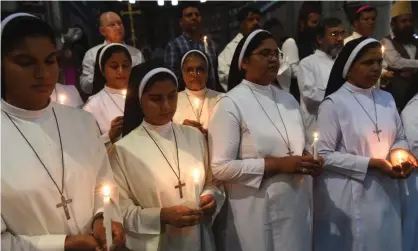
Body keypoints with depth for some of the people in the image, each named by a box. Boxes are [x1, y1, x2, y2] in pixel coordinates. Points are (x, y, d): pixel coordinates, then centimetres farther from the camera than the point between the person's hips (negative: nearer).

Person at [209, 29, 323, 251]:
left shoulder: (288, 100, 8)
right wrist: (277, 164, -19)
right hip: (258, 213, -6)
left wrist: (310, 160, -4)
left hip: (297, 205, 6)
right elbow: (221, 167, -17)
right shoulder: (230, 104, -12)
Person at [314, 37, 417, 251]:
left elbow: (399, 139, 15)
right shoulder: (334, 103, -13)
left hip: (385, 194, 6)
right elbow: (323, 155, -17)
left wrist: (399, 152, -7)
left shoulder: (387, 99, 5)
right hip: (349, 198, -5)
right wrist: (371, 164, -18)